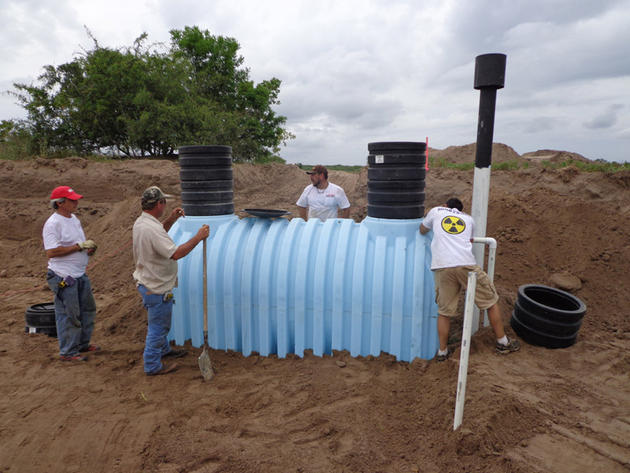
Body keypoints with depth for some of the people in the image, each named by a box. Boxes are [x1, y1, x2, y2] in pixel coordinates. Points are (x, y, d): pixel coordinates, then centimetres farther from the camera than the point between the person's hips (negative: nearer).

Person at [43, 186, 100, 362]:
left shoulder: (74, 219, 12)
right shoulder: (52, 224, -17)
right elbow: (51, 252, -24)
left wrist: (89, 249, 3)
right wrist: (80, 246, -23)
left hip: (80, 274, 9)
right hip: (64, 277, -9)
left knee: (87, 309, 18)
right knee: (68, 315, 1)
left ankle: (82, 344, 34)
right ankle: (67, 352, 15)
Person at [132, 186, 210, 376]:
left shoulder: (141, 222, 3)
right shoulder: (151, 228, -29)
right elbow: (176, 253, -35)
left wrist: (171, 219, 9)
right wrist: (198, 237, -27)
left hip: (147, 282, 11)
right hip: (157, 287, -11)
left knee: (157, 322, 28)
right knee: (158, 326, 5)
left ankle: (163, 349, 48)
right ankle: (152, 365, 19)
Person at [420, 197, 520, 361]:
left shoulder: (436, 211, 21)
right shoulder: (469, 218, 25)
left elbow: (422, 230, 35)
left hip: (442, 267, 0)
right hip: (466, 264, 0)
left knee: (444, 311, 11)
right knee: (490, 300, 18)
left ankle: (442, 351, 18)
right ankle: (502, 342, 28)